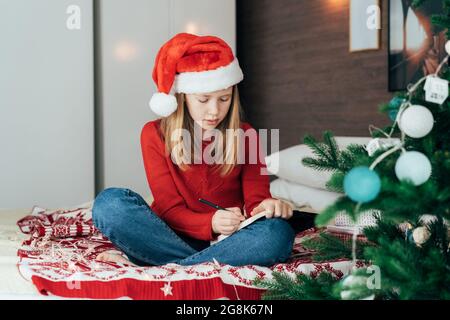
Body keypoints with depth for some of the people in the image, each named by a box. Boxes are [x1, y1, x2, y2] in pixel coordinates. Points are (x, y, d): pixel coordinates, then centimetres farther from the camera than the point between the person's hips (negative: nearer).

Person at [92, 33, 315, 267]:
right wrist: (210, 223, -26)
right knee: (109, 202, -27)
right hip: (172, 237, 0)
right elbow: (169, 209, -6)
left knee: (278, 233, -32)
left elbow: (255, 199, 0)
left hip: (227, 239, 1)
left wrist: (267, 206, -26)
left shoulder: (245, 135, 5)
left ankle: (164, 265, -27)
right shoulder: (154, 134, 0)